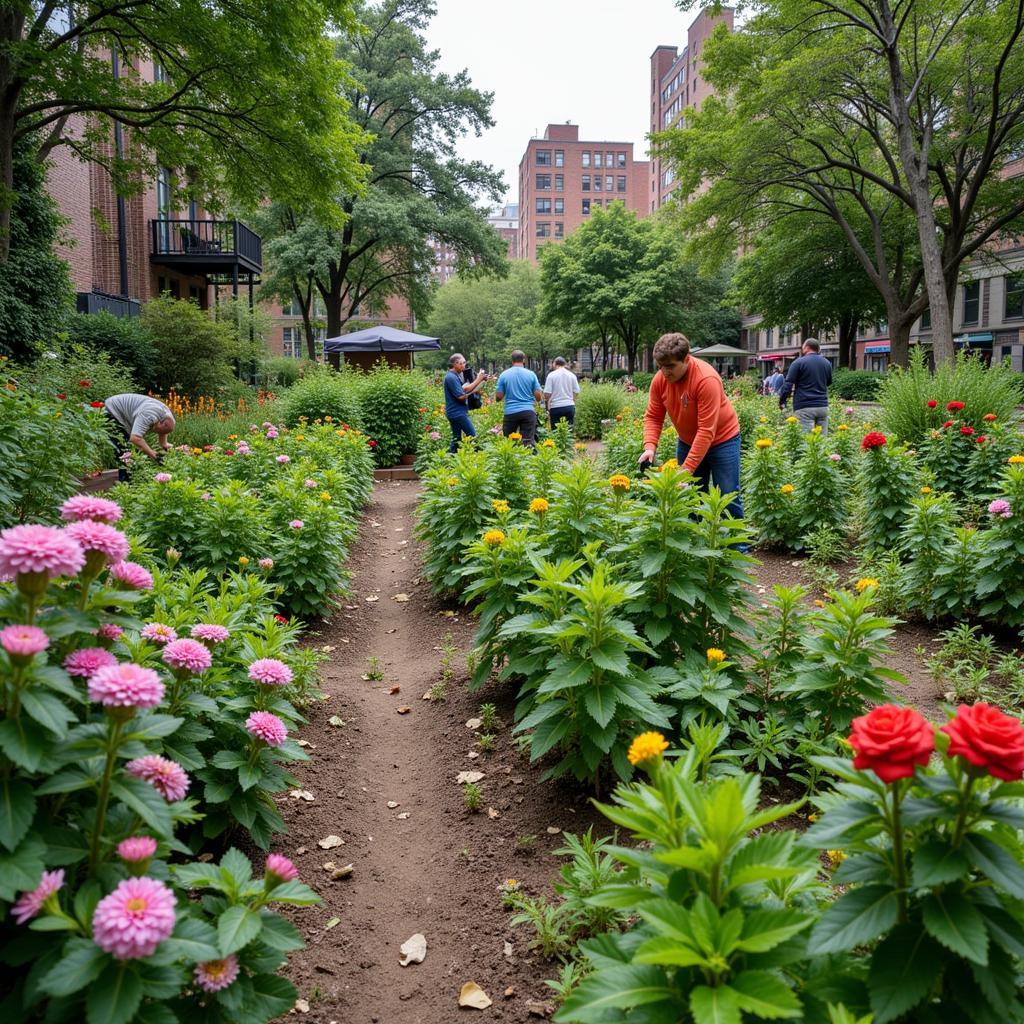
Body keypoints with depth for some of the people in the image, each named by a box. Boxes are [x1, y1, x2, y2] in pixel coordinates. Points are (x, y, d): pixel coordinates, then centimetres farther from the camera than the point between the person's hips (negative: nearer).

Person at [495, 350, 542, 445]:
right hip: (528, 412, 0)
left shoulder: (504, 374, 1)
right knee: (528, 442, -1)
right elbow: (538, 397, 2)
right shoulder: (531, 374, 2)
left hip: (510, 412, 0)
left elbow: (498, 397, 2)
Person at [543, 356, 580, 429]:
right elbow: (576, 392, 5)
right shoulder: (572, 375, 5)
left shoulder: (551, 375, -5)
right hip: (570, 406, 3)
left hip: (556, 407, -3)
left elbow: (547, 393, -9)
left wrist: (547, 407, 5)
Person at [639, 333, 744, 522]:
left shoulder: (706, 379, -29)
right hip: (687, 442, 5)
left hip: (721, 440, -5)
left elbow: (706, 431, -30)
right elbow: (653, 417, -3)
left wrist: (687, 469, -32)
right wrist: (650, 446, -21)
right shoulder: (660, 379, -12)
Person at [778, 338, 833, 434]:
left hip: (804, 407, -5)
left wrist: (781, 401, 3)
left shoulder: (799, 362, -3)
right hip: (823, 406, 5)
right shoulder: (827, 363, 13)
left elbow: (788, 384, -6)